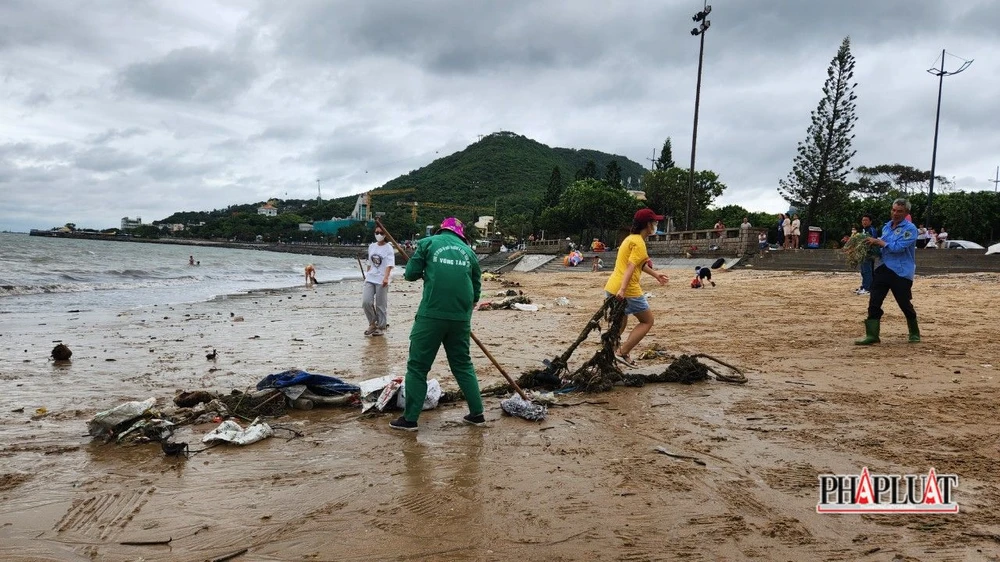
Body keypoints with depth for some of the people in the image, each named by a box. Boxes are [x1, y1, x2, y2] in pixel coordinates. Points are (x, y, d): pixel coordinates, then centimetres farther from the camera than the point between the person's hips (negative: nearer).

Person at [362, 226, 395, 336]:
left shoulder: (388, 248, -5)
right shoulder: (371, 246, 13)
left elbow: (389, 265, -16)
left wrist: (386, 277, -29)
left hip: (381, 280, -5)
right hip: (370, 279, 5)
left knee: (381, 305, 0)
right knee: (366, 302, -5)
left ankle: (381, 327, 13)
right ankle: (373, 323, 12)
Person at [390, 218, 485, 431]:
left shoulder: (429, 243, 4)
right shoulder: (468, 251, 14)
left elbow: (411, 274, 0)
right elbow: (476, 287, 17)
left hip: (432, 315, -4)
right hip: (461, 318, 4)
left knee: (417, 366, 6)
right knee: (463, 365, 18)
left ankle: (410, 418, 8)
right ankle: (477, 414, 21)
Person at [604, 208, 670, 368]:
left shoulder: (631, 238, 17)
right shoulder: (639, 243, -13)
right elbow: (630, 267, -25)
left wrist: (655, 274, 37)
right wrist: (622, 290, -32)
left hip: (611, 288, 9)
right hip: (628, 291, -9)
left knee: (620, 322, 25)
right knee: (647, 321, 7)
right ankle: (623, 352, -1)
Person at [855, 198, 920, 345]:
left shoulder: (910, 229, -9)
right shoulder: (887, 226, 14)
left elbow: (898, 247, -20)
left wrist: (878, 242, -14)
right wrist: (875, 244, 4)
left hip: (901, 272, -6)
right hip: (882, 269, 6)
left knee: (905, 304, 4)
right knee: (874, 302, -2)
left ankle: (914, 334, 25)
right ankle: (872, 335, 0)